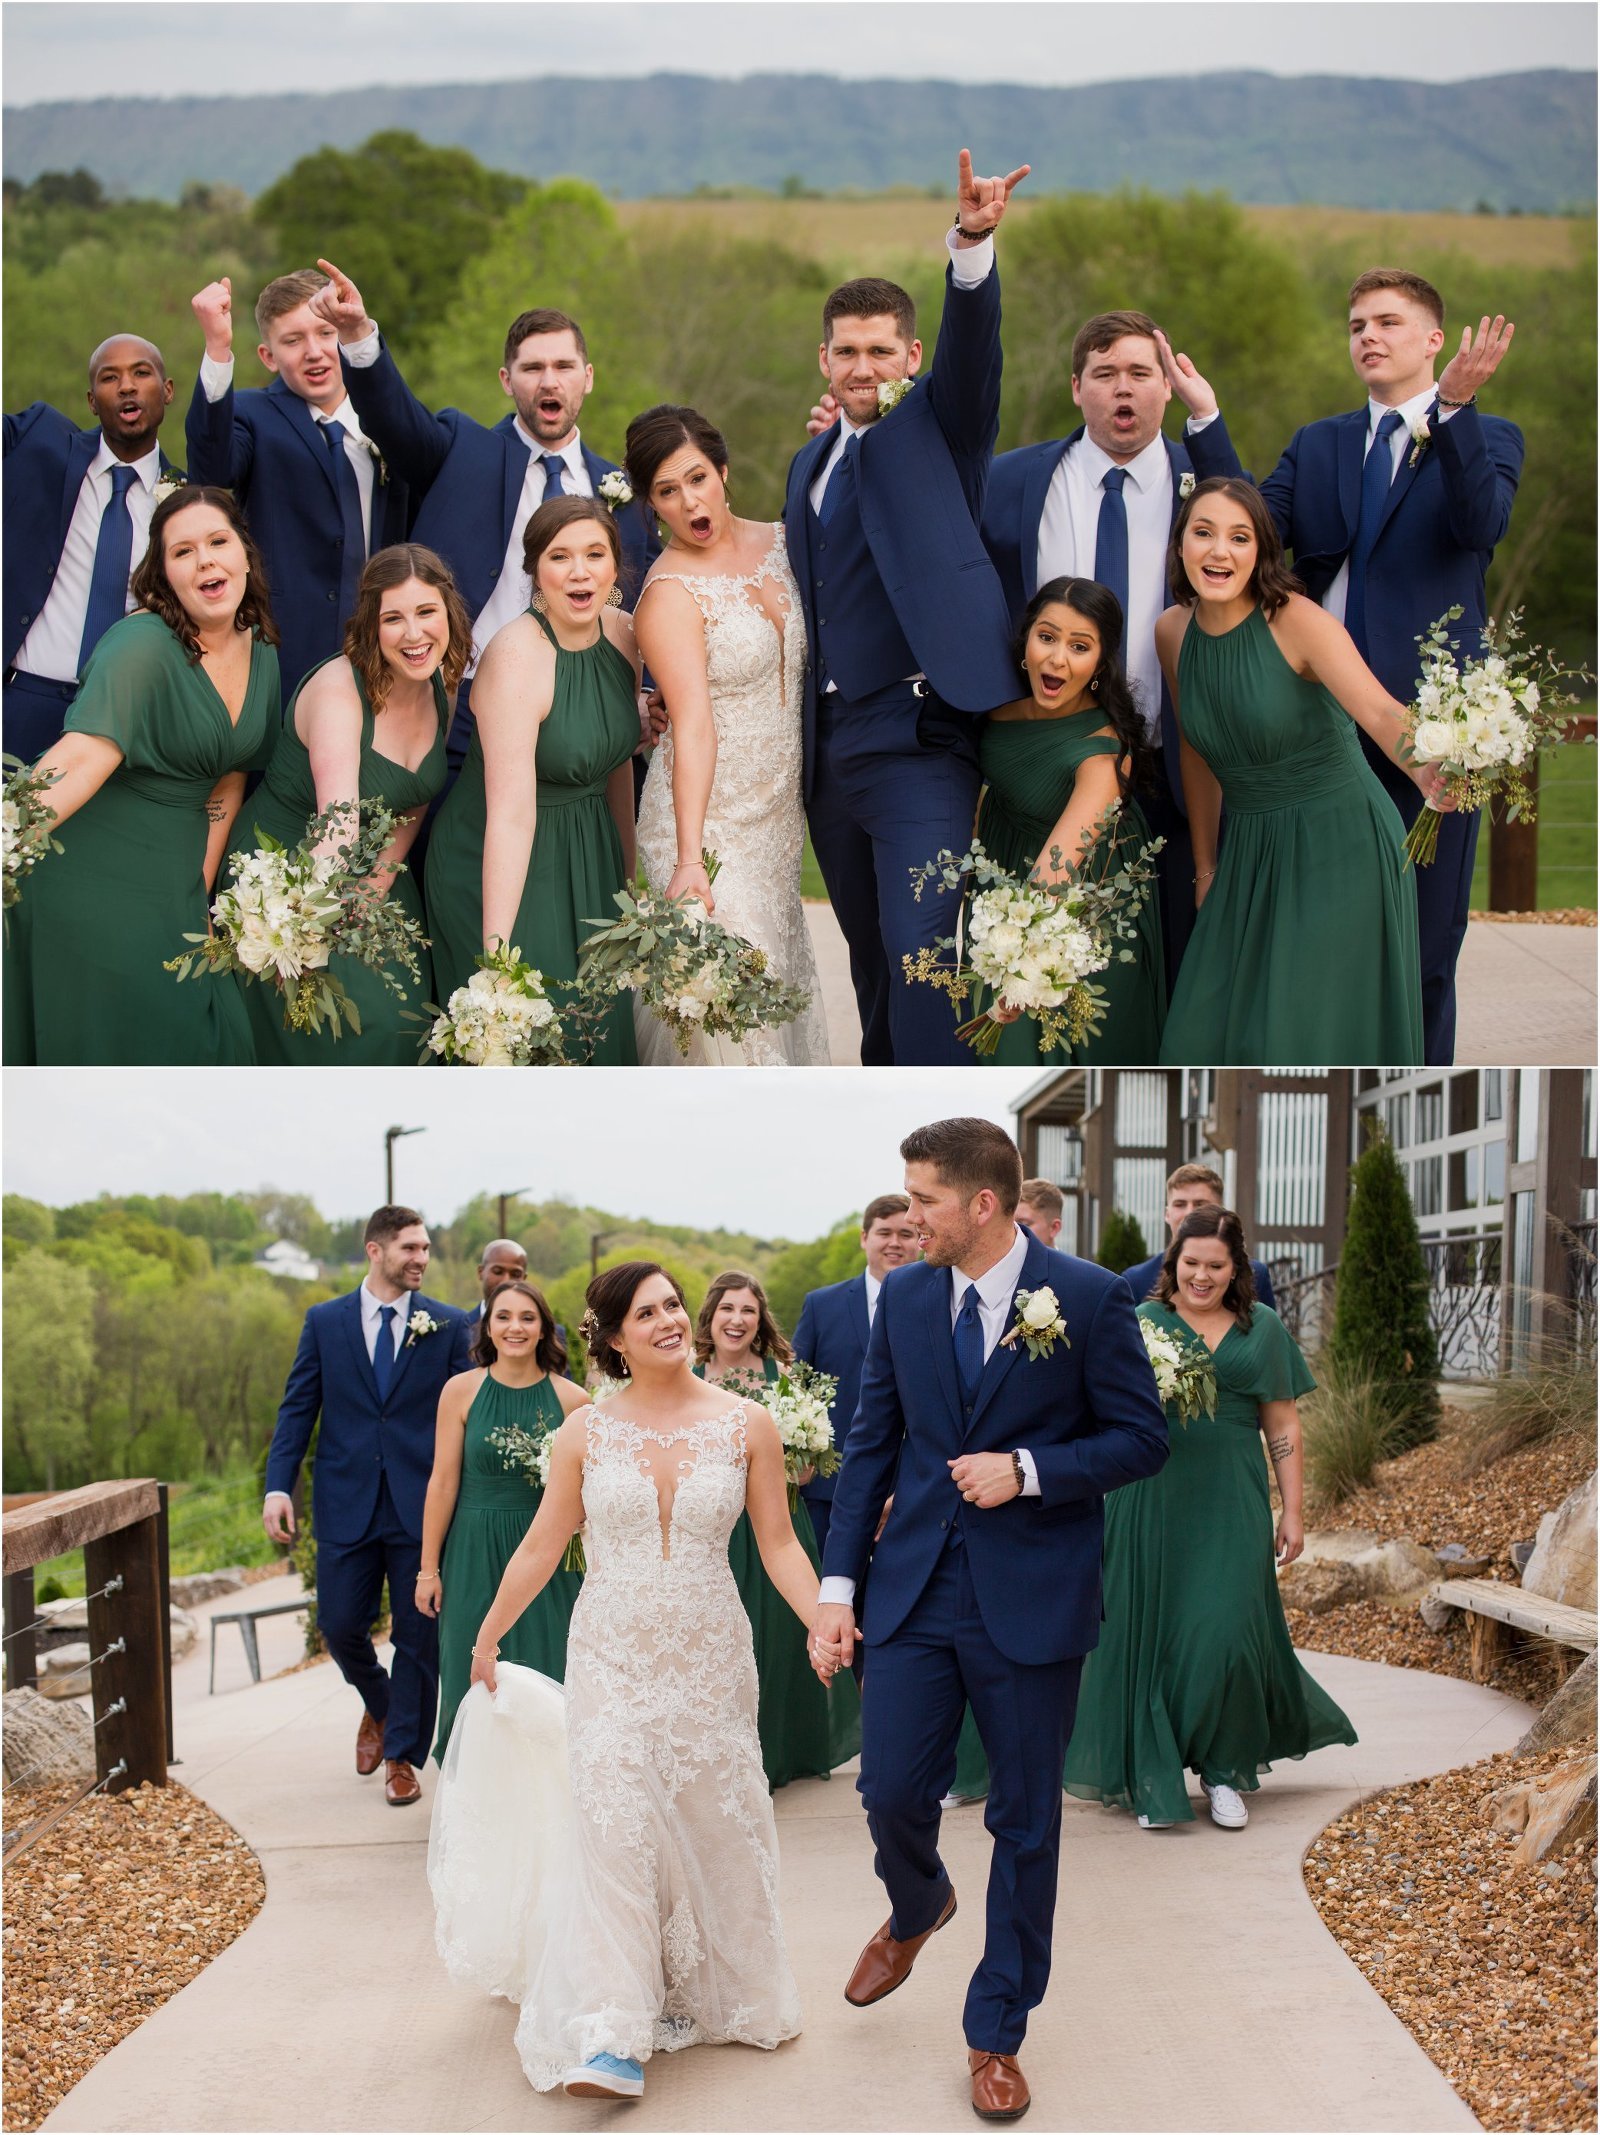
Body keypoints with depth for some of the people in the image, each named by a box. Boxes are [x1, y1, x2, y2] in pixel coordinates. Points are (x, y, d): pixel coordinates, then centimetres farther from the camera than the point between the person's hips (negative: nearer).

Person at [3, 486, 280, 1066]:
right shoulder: (142, 646, -20)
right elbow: (84, 758, -33)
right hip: (93, 884, -7)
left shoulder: (261, 654, 5)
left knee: (208, 1038, 12)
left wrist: (200, 894, 7)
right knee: (111, 1046, 1)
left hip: (173, 890, 7)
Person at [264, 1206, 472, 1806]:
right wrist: (278, 1487, -8)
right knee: (339, 1625, 4)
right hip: (346, 1504, 1)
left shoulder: (447, 1325, 1)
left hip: (421, 1506, -1)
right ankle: (379, 1705, 36)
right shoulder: (324, 1321, 4)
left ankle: (403, 1756, 20)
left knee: (417, 1636, 4)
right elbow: (297, 1408, 3)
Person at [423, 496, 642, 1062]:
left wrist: (626, 870, 15)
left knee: (600, 1025, 15)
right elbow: (511, 814, -29)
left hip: (589, 863, 7)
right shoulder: (518, 655, -25)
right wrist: (495, 952, -31)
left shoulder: (621, 633, -4)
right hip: (500, 866, -7)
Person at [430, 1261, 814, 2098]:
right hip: (611, 1660, -1)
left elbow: (778, 1544, 0)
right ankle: (613, 2039, -10)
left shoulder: (745, 1426, -3)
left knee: (714, 1829, 9)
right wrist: (486, 1637, 13)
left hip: (710, 1660, 1)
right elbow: (542, 1545, 7)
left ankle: (709, 1995, 31)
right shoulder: (585, 1433, -2)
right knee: (612, 1829, -9)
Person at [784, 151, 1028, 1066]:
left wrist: (975, 245, -37)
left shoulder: (936, 425, 2)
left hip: (918, 744, -7)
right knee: (873, 963, 15)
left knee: (920, 951, -17)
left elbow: (974, 340, -18)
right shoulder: (811, 464, 19)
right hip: (831, 750, 7)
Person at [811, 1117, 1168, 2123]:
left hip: (1033, 1597, -3)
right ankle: (917, 1907, 39)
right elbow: (872, 1443, 7)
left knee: (1026, 1821, 6)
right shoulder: (904, 1295, 4)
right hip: (915, 1586, 3)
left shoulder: (1089, 1297, -9)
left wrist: (1029, 1469, -19)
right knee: (893, 1793, 2)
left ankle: (997, 2031, 22)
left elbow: (1143, 1438, -4)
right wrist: (839, 1585, 2)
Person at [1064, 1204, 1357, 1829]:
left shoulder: (1263, 1328, 10)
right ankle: (1154, 1778, 15)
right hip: (1153, 1500, -1)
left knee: (1226, 1632, -6)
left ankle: (1224, 1768, 14)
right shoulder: (1142, 1322, 5)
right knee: (1154, 1632, 3)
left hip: (1231, 1505, 1)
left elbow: (1282, 1427, 11)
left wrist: (1291, 1513, 7)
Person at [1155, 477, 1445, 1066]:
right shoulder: (1173, 631, 0)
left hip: (1338, 842, -5)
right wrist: (1205, 867, 16)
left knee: (1305, 1042, -7)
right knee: (1205, 1034, 4)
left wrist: (1422, 769, -53)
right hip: (1251, 850, 5)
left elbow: (1379, 710, -32)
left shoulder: (1296, 620, -17)